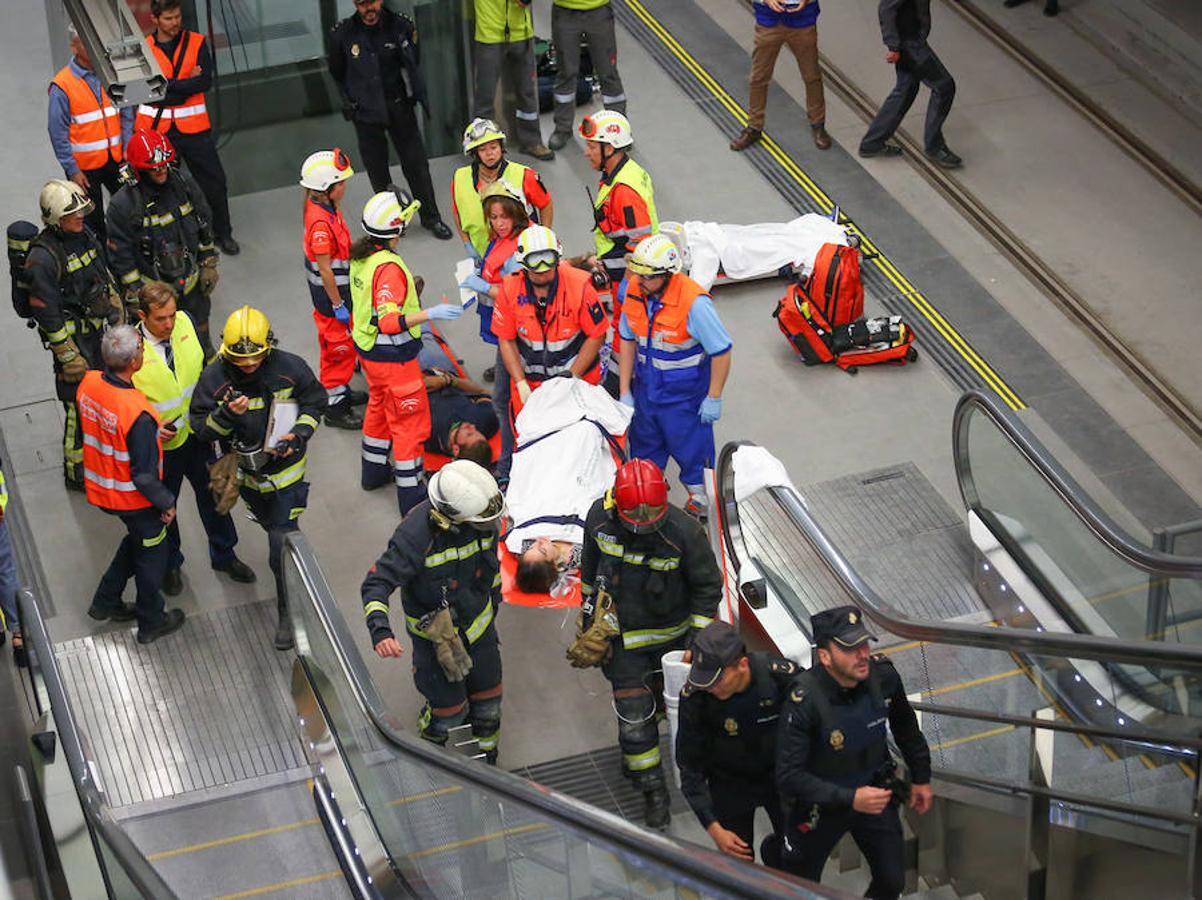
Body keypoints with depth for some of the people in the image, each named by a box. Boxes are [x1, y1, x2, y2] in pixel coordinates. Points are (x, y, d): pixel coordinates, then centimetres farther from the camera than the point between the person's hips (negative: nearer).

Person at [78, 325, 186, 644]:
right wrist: (166, 503, -11)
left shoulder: (88, 384, -14)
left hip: (100, 488, 7)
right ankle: (151, 623, 36)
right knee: (152, 555, 18)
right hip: (134, 498, -7)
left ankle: (105, 602, 41)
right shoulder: (138, 415, -35)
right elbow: (144, 474, -27)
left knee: (139, 540, 31)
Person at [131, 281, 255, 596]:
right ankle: (170, 564, 44)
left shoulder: (184, 322, -13)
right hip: (163, 441, -4)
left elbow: (206, 363, 5)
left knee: (212, 494, 22)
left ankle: (224, 555, 45)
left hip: (198, 431, 4)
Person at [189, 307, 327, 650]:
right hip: (245, 471, 3)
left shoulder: (289, 368, -19)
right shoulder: (214, 377, -18)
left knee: (282, 547, -6)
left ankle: (289, 613, 8)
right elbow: (200, 428, -15)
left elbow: (315, 401, -1)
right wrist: (227, 414, -34)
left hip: (285, 469, -3)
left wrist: (299, 435, -17)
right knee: (274, 529, 26)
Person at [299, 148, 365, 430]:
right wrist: (338, 305, -19)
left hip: (338, 290, 10)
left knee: (337, 347, 24)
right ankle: (335, 407, 15)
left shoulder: (327, 209, 0)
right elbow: (325, 269, -26)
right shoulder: (321, 223, -31)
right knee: (339, 348, 3)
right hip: (331, 294, -10)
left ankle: (341, 393, 40)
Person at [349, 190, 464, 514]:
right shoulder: (389, 267, -29)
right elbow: (389, 321, -35)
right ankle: (411, 497, 8)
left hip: (367, 349, 9)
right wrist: (430, 314, -40)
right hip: (393, 358, -9)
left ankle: (374, 470, 45)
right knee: (410, 423, 2)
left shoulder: (360, 256, -1)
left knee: (379, 406, 28)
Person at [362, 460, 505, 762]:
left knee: (488, 694, 19)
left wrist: (495, 595, 23)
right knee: (449, 707, 6)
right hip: (435, 631, -5)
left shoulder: (483, 521, -15)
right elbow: (376, 583, -32)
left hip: (478, 622, 5)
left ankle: (487, 757, 48)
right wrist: (380, 630, -48)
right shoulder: (416, 534, -34)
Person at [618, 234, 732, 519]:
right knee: (644, 447, 23)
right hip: (645, 387, 6)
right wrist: (624, 391, 5)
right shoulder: (635, 292, -11)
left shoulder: (694, 303, -29)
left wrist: (714, 399, -15)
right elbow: (628, 341, 4)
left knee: (691, 452, 10)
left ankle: (700, 505, 33)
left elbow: (721, 352, -20)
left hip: (684, 394, -6)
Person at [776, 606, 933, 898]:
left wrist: (921, 778, 13)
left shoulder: (883, 675, -18)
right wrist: (851, 799, -35)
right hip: (819, 804, -4)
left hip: (875, 791, 4)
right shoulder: (804, 701, -32)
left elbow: (905, 727, 4)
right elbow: (789, 777, -30)